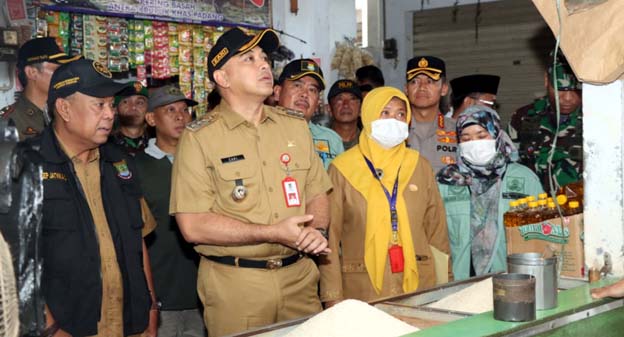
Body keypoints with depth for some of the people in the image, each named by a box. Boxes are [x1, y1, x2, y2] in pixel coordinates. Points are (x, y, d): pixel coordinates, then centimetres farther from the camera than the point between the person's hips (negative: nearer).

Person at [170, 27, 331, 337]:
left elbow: (317, 193, 13)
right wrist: (274, 233, -17)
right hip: (234, 283, -4)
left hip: (299, 276, 5)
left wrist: (317, 231, -9)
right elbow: (193, 225, -14)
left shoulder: (295, 125, 9)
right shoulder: (199, 137, -7)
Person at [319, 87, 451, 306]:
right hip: (362, 289, -2)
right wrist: (333, 297, -6)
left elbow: (437, 230, 12)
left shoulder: (419, 166, 10)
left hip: (418, 285, 3)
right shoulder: (342, 169, 0)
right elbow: (330, 236, -1)